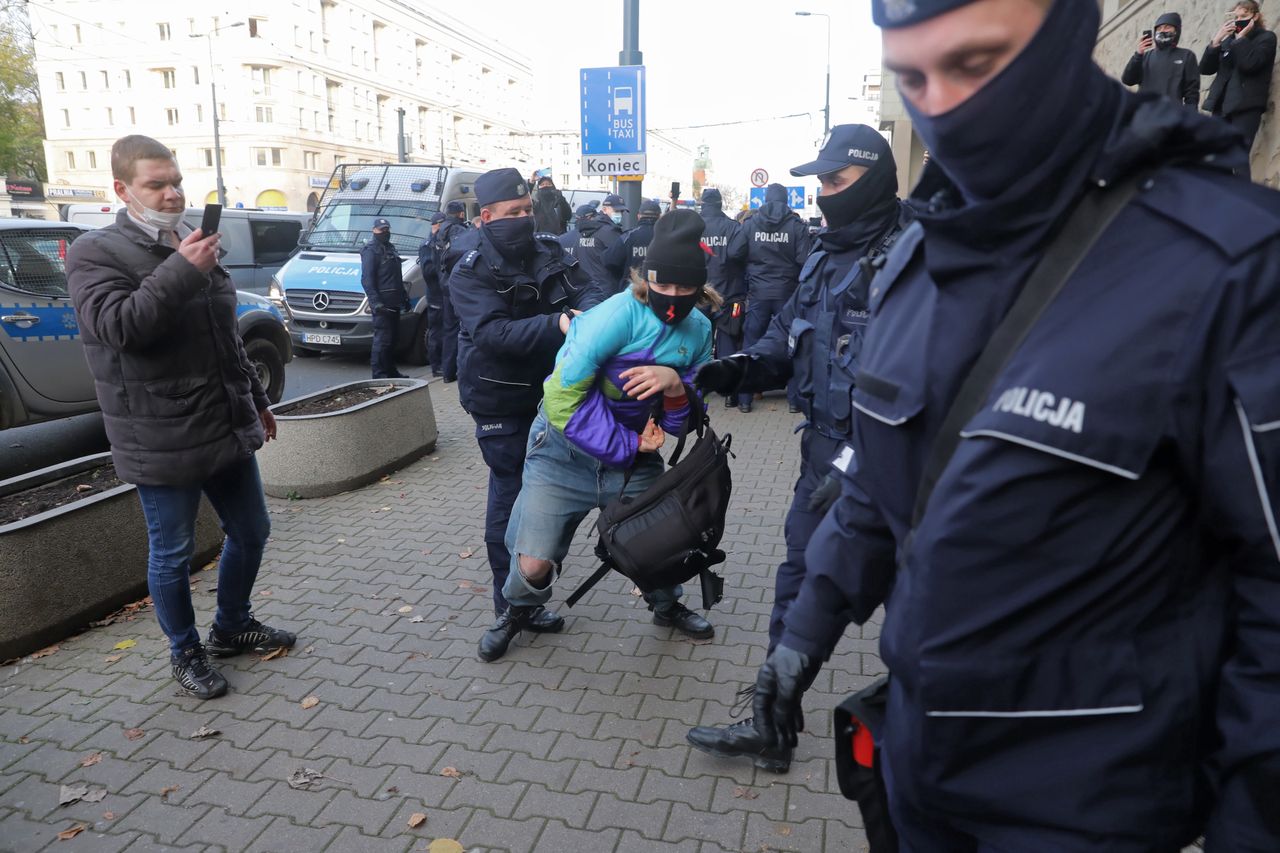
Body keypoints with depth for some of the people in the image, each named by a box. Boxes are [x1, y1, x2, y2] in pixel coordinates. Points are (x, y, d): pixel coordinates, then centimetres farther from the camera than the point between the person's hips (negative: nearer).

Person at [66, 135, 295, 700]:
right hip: (162, 443, -7)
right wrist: (181, 270, -30)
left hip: (228, 429, 7)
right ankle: (185, 653, 28)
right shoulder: (96, 253, -7)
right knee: (172, 555, 7)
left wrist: (257, 399, 24)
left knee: (251, 533, 16)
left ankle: (232, 627, 37)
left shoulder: (194, 247, 14)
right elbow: (115, 324, -25)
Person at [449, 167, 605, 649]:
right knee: (511, 493, -2)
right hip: (501, 403, -6)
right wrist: (556, 325, -40)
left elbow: (586, 289, -7)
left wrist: (586, 312, -31)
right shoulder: (470, 274, -15)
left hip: (548, 390, 6)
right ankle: (511, 605, 11)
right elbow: (495, 332, -28)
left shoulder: (549, 253, 1)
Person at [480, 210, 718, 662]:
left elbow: (687, 420, 0)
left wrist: (677, 384, -23)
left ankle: (666, 606, 42)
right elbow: (562, 397, -26)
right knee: (533, 563, -5)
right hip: (566, 451, -4)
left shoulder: (699, 330, -4)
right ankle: (520, 610, 32)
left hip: (634, 456, 5)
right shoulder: (621, 313, -24)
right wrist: (628, 445, -19)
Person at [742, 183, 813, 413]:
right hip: (787, 293, -1)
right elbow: (805, 260, -9)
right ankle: (794, 398, 13)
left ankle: (745, 399, 9)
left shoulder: (749, 224, 1)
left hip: (757, 293, 1)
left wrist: (743, 287, 8)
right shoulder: (797, 225, -4)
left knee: (751, 344, 7)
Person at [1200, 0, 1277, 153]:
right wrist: (1216, 41, -1)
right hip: (1221, 105, 5)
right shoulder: (1228, 40, 20)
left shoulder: (1266, 37, 6)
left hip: (1246, 106, -5)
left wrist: (1241, 37, -4)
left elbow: (1249, 64, -12)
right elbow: (1205, 69, 9)